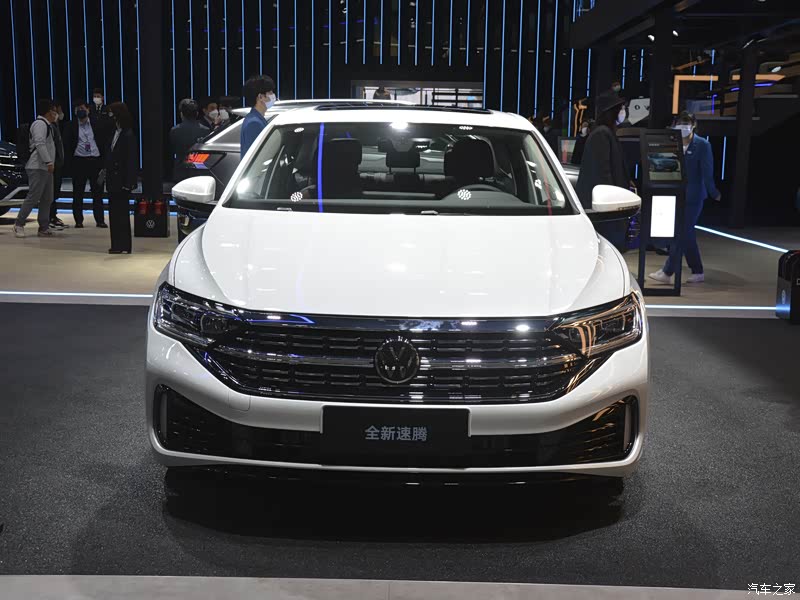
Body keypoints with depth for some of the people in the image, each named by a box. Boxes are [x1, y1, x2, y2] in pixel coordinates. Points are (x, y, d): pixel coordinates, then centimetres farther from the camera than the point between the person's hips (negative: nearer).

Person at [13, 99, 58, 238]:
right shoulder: (40, 124, -12)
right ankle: (19, 224, 0)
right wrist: (49, 162, -25)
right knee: (33, 197, -10)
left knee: (47, 199, 9)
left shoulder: (46, 125, 20)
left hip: (46, 168, 11)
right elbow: (39, 144, -22)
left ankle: (44, 228, 12)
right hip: (37, 168, -11)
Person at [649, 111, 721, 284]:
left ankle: (667, 272, -3)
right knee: (687, 233, 11)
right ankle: (697, 272, 22)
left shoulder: (702, 145, -7)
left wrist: (713, 193, -5)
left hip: (693, 196, -6)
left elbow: (707, 172, -7)